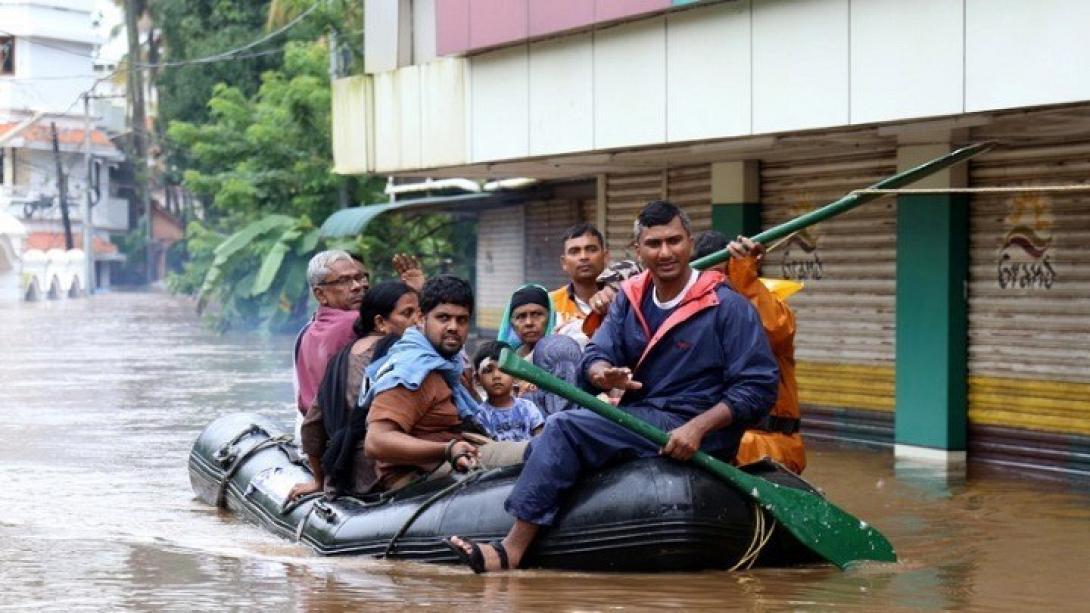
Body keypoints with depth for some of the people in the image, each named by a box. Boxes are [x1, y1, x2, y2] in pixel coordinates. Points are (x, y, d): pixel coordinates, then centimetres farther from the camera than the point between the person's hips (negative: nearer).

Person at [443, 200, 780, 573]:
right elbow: (595, 357, 4)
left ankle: (512, 551, -23)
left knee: (565, 428, -22)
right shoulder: (630, 299, 12)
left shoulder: (728, 307, -8)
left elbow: (759, 387, -12)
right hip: (638, 420, 8)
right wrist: (602, 374, -23)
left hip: (684, 431, -8)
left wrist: (698, 428, -24)